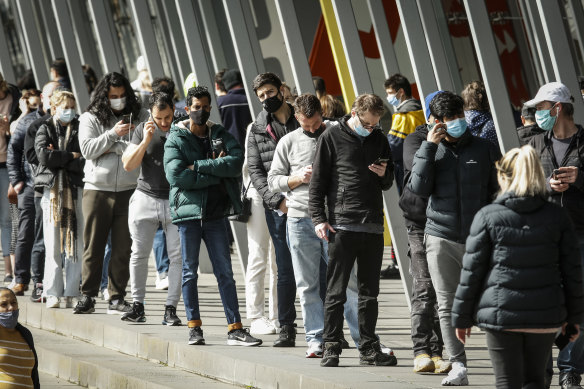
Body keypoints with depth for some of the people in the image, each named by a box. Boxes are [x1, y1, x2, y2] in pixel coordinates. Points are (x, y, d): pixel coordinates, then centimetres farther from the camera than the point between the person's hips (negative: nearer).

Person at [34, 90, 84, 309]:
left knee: (75, 244, -2)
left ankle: (71, 293, 1)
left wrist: (57, 158, -9)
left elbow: (84, 161, -4)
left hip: (75, 190, 0)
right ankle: (52, 293, 0)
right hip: (52, 190, 0)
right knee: (53, 246, -2)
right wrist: (70, 156, -5)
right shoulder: (45, 129, 10)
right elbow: (43, 155, -8)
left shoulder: (79, 130, 9)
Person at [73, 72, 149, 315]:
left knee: (123, 248, 2)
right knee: (93, 247, 2)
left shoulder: (140, 116, 6)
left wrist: (112, 148, -11)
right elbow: (87, 149, -6)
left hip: (129, 191, 1)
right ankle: (88, 297, 10)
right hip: (97, 190, -1)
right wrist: (113, 134, -16)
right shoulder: (90, 118, 4)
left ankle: (117, 299, 9)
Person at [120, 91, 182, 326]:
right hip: (146, 198, 1)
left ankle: (171, 308, 0)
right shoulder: (143, 130, 5)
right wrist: (146, 141, -11)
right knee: (139, 254, 2)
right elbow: (128, 165, 0)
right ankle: (138, 306, 10)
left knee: (177, 256, -4)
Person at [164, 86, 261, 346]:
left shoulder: (221, 135, 11)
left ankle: (235, 329, 1)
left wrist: (199, 165, -13)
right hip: (189, 211, -2)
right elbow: (176, 176, -15)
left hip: (216, 213, 2)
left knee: (225, 272, 2)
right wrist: (216, 174, -10)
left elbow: (236, 162, -8)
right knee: (190, 271, 4)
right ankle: (194, 327, 12)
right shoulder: (176, 139, 1)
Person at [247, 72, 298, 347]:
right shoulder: (258, 130, 9)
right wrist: (277, 200, -9)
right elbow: (255, 171, 4)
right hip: (279, 208, 0)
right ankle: (286, 328, 6)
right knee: (286, 268, 0)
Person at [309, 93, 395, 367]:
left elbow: (388, 183, 22)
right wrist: (318, 218, -7)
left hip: (373, 226, 4)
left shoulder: (379, 139, 13)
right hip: (342, 225, -4)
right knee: (336, 291, -4)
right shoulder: (332, 137, 1)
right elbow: (318, 181, 2)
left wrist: (383, 175, -1)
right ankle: (331, 347, 1)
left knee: (369, 292, 8)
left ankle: (368, 349, 13)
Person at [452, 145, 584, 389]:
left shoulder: (487, 217, -5)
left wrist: (462, 317, 6)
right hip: (545, 316, 2)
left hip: (500, 314, -2)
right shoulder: (557, 216, 2)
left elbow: (472, 271, -3)